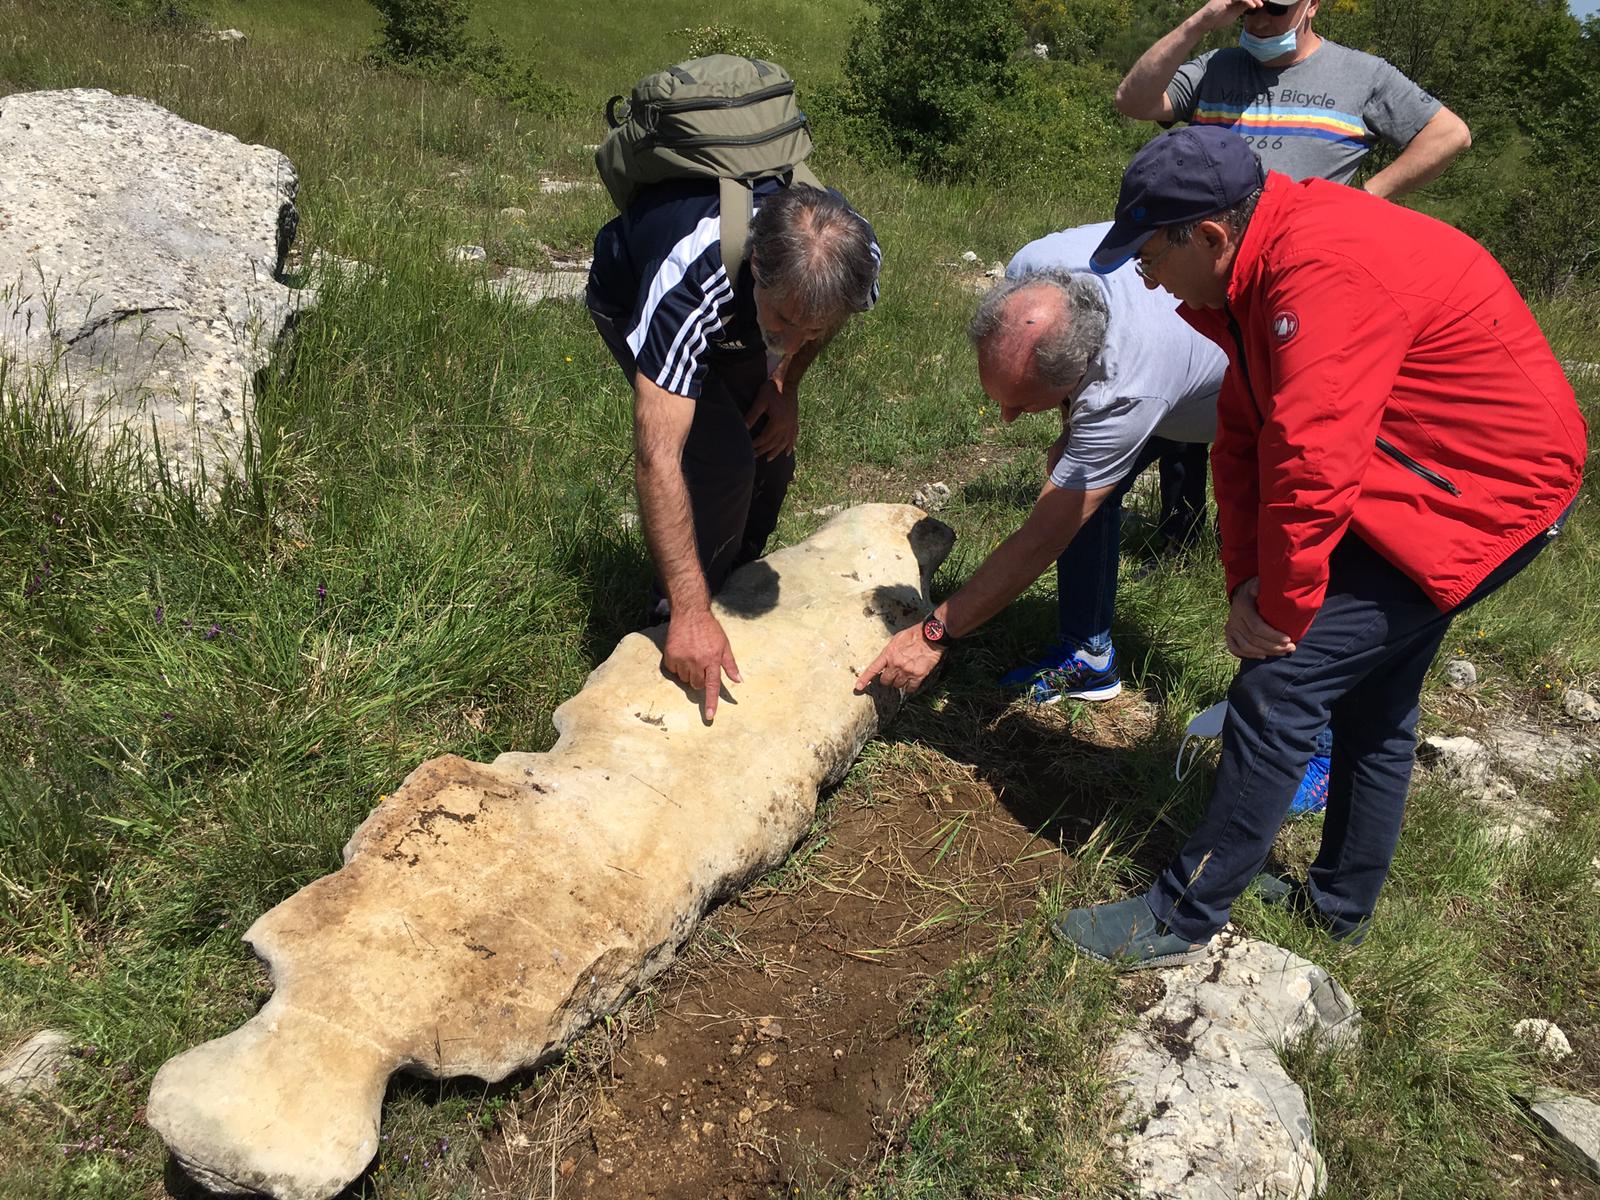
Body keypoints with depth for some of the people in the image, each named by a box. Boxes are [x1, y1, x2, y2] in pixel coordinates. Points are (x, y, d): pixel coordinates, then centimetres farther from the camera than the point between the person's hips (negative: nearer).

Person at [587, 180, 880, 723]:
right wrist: (690, 612, -52)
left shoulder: (853, 256, -32)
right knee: (721, 458, -22)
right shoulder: (690, 281, -48)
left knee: (771, 451, -2)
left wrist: (786, 381, -14)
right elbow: (657, 459, -50)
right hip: (630, 303, -5)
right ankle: (673, 619, -2)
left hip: (737, 322, 5)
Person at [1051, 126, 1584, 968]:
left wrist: (1281, 607, -19)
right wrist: (1247, 581, -7)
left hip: (1482, 495, -10)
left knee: (1280, 684, -13)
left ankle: (1182, 921, -2)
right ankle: (1343, 903, 36)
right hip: (1412, 482, 10)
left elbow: (1309, 463, -32)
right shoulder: (1261, 268, 3)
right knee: (1373, 700, 19)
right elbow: (1244, 437, 2)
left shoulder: (1328, 271, -30)